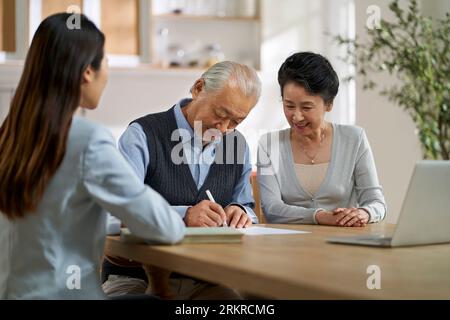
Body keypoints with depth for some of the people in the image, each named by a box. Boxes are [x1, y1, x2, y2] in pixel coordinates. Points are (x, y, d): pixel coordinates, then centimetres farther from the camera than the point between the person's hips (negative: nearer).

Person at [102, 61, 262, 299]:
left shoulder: (237, 144, 11)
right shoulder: (143, 135, -8)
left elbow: (247, 208, 20)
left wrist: (242, 213, -4)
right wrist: (183, 216, -30)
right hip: (137, 278, -5)